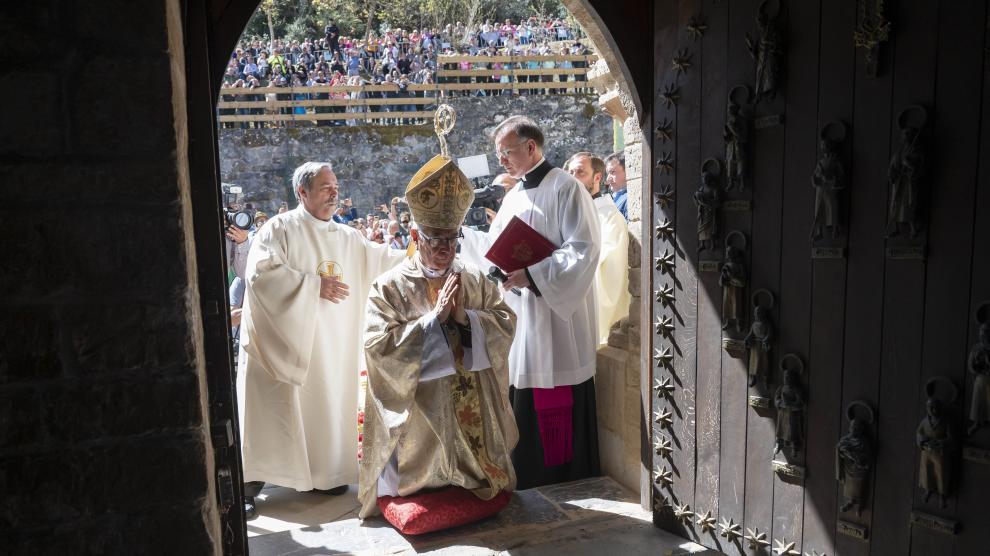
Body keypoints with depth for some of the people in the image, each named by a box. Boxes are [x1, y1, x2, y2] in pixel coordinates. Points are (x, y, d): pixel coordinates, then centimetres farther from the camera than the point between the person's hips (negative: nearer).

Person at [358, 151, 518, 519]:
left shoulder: (474, 279, 5)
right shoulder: (389, 287, -8)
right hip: (419, 406, -3)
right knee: (420, 475, 5)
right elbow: (379, 345, -17)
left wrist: (464, 316, -18)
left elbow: (507, 323, 0)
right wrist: (436, 316, -21)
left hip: (474, 403, 4)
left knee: (480, 473, 14)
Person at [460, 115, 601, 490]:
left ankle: (566, 483, 15)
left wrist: (531, 275, -24)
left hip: (556, 315, -8)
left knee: (558, 412, -1)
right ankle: (529, 480, 26)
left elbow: (584, 249, -18)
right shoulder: (513, 197, 16)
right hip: (521, 315, 8)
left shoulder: (565, 188, -9)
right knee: (523, 403, 12)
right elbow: (494, 248, 21)